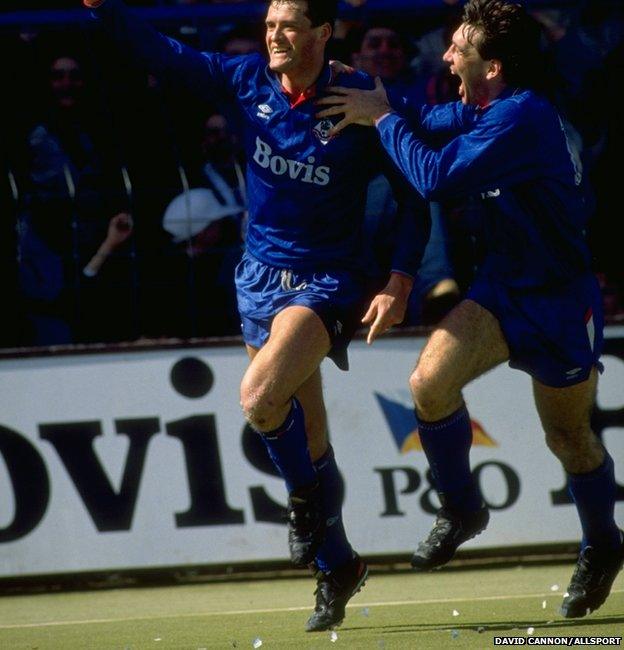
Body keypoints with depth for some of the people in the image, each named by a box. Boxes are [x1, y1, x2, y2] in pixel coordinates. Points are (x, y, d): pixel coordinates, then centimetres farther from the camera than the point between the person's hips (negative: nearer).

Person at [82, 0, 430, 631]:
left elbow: (414, 193, -7)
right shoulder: (250, 80, -2)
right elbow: (164, 55, 3)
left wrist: (400, 281, -14)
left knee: (259, 396, -26)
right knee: (304, 436, 10)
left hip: (326, 280, -5)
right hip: (261, 275, 5)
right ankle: (335, 564, 23)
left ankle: (310, 495, 1)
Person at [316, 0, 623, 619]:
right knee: (430, 381, -16)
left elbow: (436, 177, -31)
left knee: (570, 439, 9)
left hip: (558, 302, -7)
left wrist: (384, 117, -20)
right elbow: (431, 121, 21)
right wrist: (374, 102, 2)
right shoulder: (479, 110, -1)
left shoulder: (523, 117, -28)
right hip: (501, 284, 7)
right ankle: (461, 509, 5)